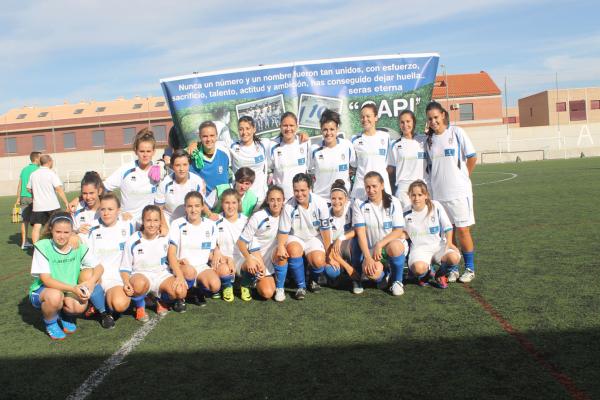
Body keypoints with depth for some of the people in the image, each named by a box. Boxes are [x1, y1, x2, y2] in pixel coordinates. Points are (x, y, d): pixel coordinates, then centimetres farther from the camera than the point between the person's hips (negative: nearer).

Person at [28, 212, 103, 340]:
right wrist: (72, 288, -34)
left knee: (81, 306, -29)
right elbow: (46, 280, -21)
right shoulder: (42, 246, -17)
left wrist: (91, 281, -26)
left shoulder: (78, 247, -8)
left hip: (70, 291, 3)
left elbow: (99, 266, -3)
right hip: (42, 290, -3)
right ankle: (50, 323, -2)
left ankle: (66, 315, 11)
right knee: (55, 296, -37)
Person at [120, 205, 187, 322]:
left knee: (181, 291, -28)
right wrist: (126, 283, -22)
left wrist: (180, 276, -22)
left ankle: (162, 301, 9)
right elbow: (125, 268, -1)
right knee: (140, 284, -40)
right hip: (140, 275, -2)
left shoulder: (165, 239, -2)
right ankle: (139, 307, -4)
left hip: (161, 275, 2)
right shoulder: (133, 241, -7)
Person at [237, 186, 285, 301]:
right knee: (267, 293, -25)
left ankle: (280, 288, -9)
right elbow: (241, 242, -14)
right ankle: (245, 285, 9)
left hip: (276, 258, 4)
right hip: (259, 259, -3)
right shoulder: (258, 217, -18)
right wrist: (249, 259, -31)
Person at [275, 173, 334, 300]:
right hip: (295, 238, 0)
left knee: (318, 261, -26)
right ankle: (301, 286, -13)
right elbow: (283, 231, -11)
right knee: (294, 250, -34)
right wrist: (280, 246, -33)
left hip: (314, 238, 1)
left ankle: (314, 280, 12)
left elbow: (325, 230, -7)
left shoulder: (320, 203, -18)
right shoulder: (289, 206, -19)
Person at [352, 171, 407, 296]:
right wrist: (367, 257, -21)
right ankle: (381, 277, 11)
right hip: (371, 249, 1)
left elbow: (399, 231, -9)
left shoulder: (393, 202, -5)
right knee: (371, 272, -30)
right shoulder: (359, 204, -4)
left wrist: (380, 245, -22)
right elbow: (360, 232, -11)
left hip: (393, 243, 0)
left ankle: (397, 280, -8)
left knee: (394, 247, -37)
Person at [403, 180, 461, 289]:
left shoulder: (436, 206, -2)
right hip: (419, 248, -1)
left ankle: (440, 274, 4)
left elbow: (447, 227, 2)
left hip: (439, 245, 1)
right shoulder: (406, 214, -1)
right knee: (418, 268, -35)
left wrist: (449, 242, -10)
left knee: (454, 257, -32)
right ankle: (425, 273, 7)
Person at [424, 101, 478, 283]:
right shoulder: (428, 139, 7)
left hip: (459, 191, -3)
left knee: (462, 229, -1)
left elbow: (472, 158, 0)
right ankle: (453, 268, 19)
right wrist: (438, 179, 6)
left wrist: (463, 177, 6)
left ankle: (470, 269, 14)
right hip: (438, 192, 3)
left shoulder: (457, 132, -3)